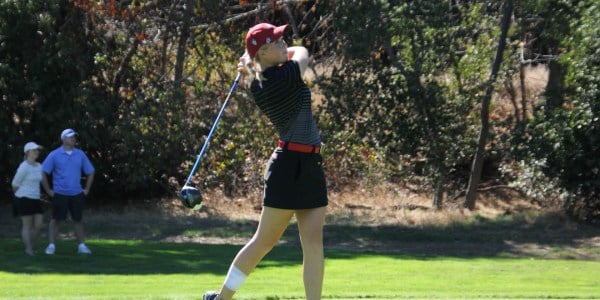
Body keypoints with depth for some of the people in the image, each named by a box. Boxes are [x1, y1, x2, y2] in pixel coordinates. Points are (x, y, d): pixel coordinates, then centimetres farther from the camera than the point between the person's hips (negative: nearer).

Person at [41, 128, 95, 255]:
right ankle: (51, 245, 3)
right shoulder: (54, 155, -4)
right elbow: (43, 172, -5)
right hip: (60, 194, -3)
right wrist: (48, 191, -6)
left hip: (77, 194, 3)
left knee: (78, 219, 8)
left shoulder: (80, 155, 4)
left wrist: (87, 189, 8)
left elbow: (90, 172, 13)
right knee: (56, 219, 0)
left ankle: (82, 245, 13)